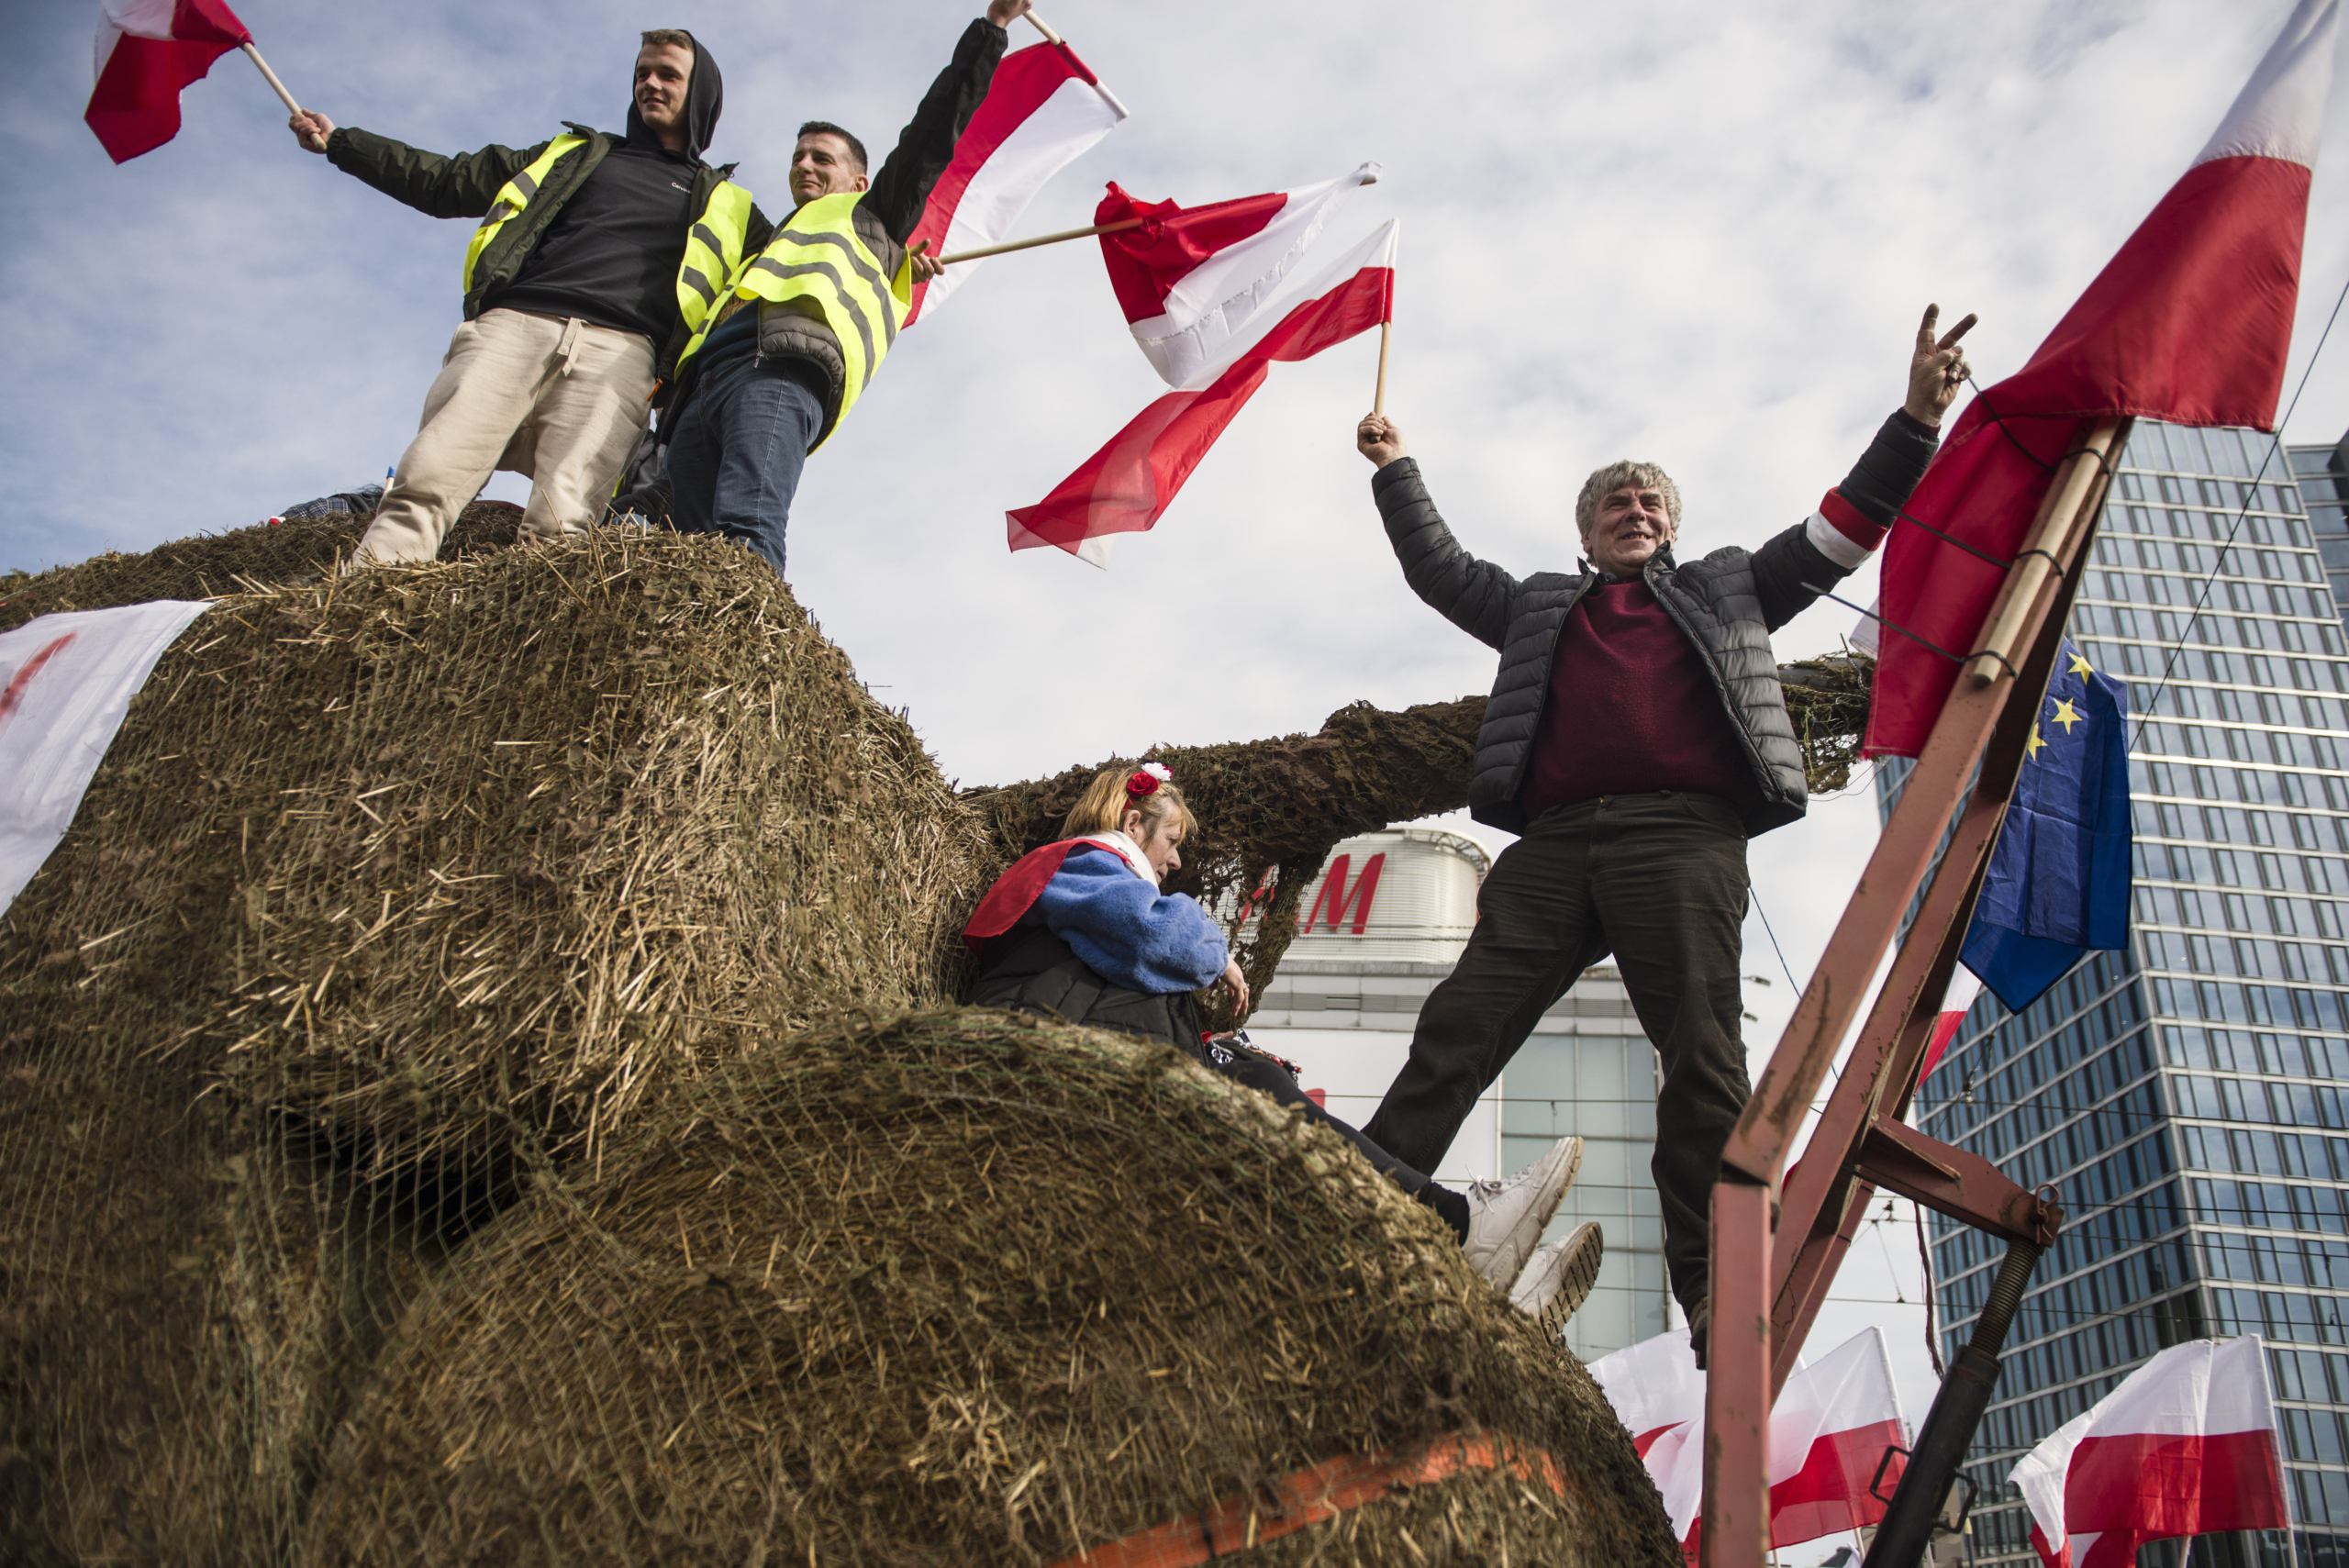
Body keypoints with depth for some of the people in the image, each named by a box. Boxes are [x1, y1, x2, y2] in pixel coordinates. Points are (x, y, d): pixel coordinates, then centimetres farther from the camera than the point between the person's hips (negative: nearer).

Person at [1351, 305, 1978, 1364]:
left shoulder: (1726, 587, 29)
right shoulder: (1541, 606, 34)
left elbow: (1840, 533, 24)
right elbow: (1439, 569, 37)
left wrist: (1916, 419, 16)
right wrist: (1395, 469, 35)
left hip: (1683, 834, -1)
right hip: (1554, 844, 2)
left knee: (1702, 1057, -13)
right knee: (1455, 1030, -11)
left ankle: (1716, 1302, -15)